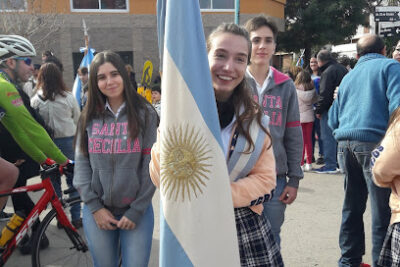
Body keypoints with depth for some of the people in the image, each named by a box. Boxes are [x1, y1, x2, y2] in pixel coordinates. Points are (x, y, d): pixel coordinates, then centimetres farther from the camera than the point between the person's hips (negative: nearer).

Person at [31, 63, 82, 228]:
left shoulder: (36, 100, -7)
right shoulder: (68, 97, -7)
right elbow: (77, 119, 3)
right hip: (68, 141, 0)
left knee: (53, 179, 12)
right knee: (72, 179, 10)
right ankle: (76, 217, 13)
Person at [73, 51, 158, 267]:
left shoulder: (145, 113, -3)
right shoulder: (89, 117, 4)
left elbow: (151, 165, -5)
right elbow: (81, 164, 3)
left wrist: (137, 211, -8)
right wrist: (95, 207, -5)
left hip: (137, 210, -2)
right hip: (97, 211, 2)